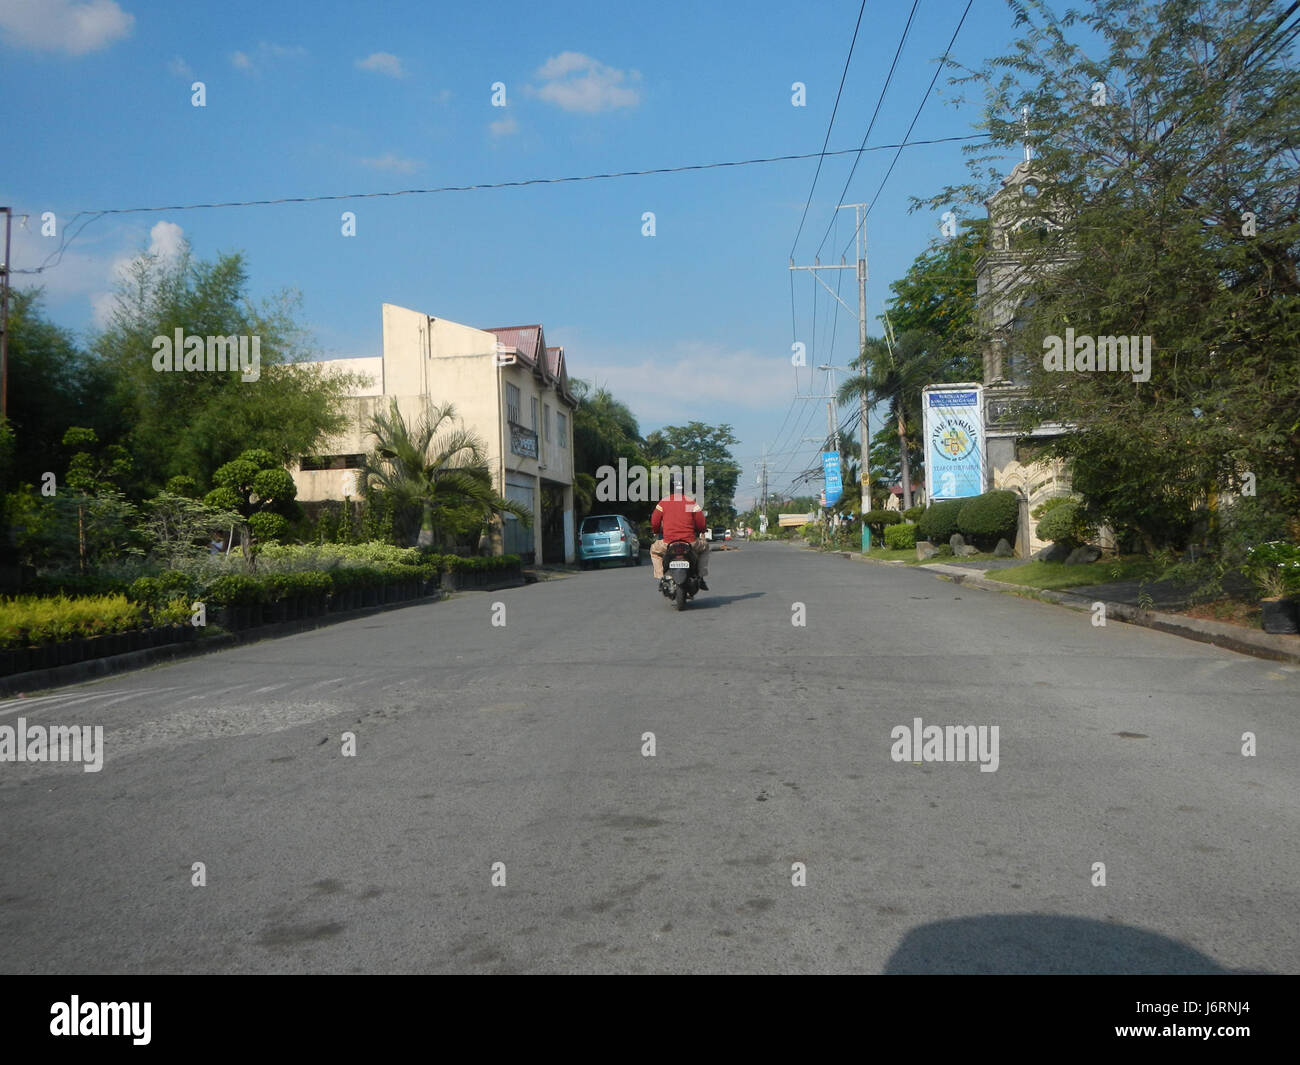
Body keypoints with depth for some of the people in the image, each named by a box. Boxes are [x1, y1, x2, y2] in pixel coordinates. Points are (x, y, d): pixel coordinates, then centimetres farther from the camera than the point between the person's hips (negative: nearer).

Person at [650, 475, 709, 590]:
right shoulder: (691, 502, 2)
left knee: (654, 550, 31)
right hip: (690, 543, 0)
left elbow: (654, 523, 5)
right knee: (704, 546, 30)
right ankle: (701, 577, 19)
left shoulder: (663, 502, 3)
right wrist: (698, 532, 23)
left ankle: (660, 577, 14)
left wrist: (657, 533, 27)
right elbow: (701, 524, 1)